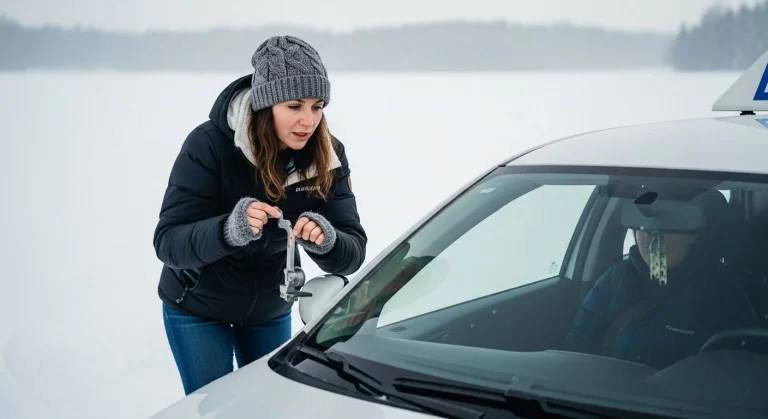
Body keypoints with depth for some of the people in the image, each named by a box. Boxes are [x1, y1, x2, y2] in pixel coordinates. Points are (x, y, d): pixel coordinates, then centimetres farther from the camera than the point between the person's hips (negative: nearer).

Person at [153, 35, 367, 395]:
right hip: (198, 308, -3)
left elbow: (353, 253, -19)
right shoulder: (209, 144, -26)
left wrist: (326, 241, -43)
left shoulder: (327, 156, -16)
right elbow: (167, 243, -30)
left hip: (271, 309, 4)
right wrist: (228, 231, -49)